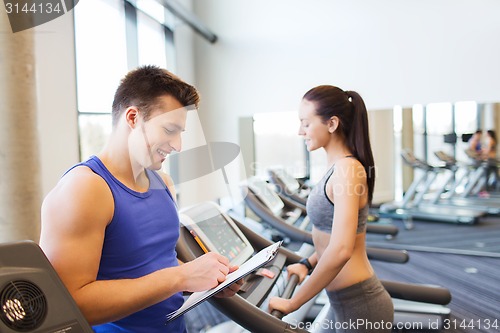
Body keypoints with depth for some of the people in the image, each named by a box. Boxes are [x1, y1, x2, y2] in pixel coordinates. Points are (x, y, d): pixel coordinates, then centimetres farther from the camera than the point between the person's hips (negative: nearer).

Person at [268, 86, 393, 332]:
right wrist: (307, 264, 6)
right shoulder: (338, 167, 6)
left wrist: (292, 303, -22)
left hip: (359, 306, -8)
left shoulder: (347, 169, -21)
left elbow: (340, 251, -30)